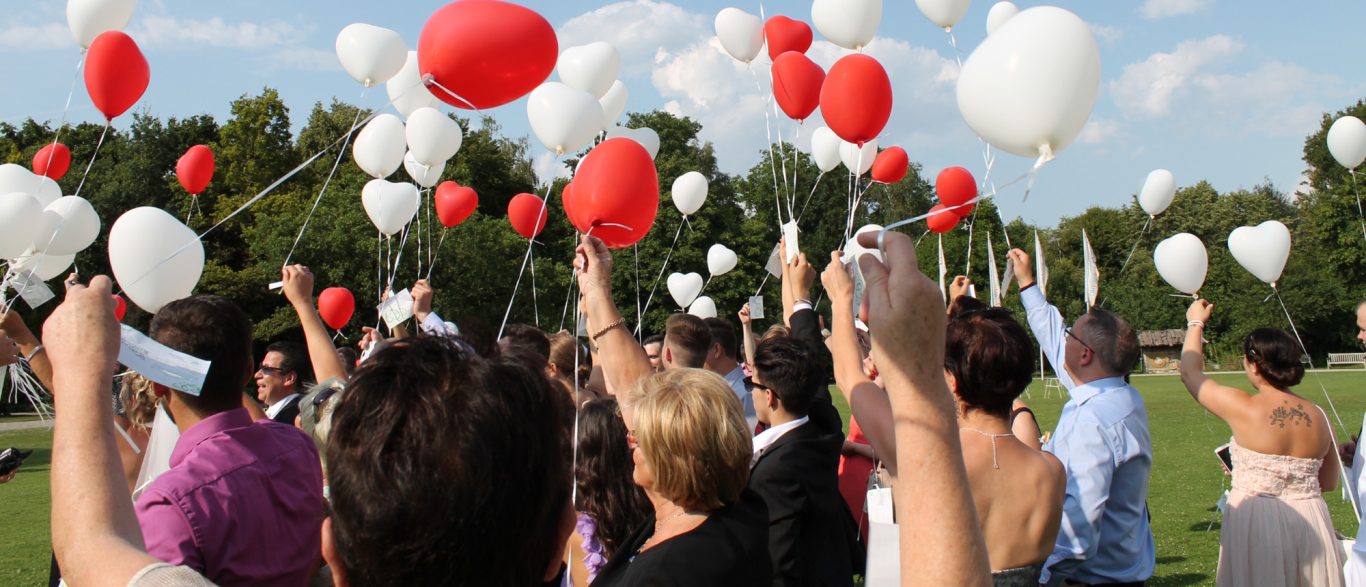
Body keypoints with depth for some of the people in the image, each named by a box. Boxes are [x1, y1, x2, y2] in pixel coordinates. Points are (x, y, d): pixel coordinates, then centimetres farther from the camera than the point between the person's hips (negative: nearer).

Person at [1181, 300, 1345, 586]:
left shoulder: (1243, 409, -13)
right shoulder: (1318, 417, 0)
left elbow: (1190, 372, 3)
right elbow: (1329, 483, 11)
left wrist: (1195, 323, 17)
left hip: (1256, 522, -4)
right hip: (1310, 523, 4)